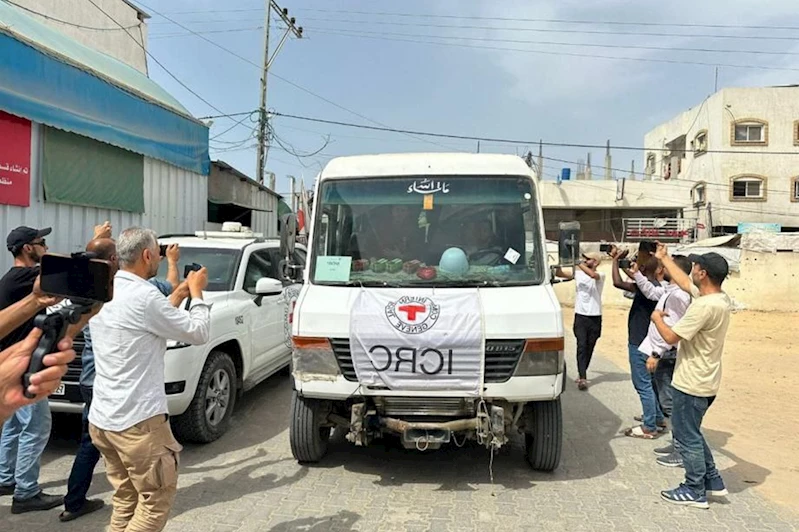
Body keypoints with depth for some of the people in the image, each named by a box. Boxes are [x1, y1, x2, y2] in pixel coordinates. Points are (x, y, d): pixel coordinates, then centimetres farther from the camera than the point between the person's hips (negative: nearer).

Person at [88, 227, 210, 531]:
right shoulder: (143, 296, -19)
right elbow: (198, 333, -10)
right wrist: (196, 292, 3)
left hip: (101, 418, 9)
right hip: (138, 420, -9)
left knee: (125, 500, 18)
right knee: (157, 501, 5)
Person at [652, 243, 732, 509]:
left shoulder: (705, 306, -26)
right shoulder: (721, 299, 4)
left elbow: (671, 336, -23)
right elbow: (684, 282, 19)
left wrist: (657, 318, -3)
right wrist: (664, 257, 28)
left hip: (691, 385, -10)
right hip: (706, 383, 10)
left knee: (687, 437, 5)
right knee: (692, 434, 23)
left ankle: (695, 491, 17)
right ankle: (713, 481, 31)